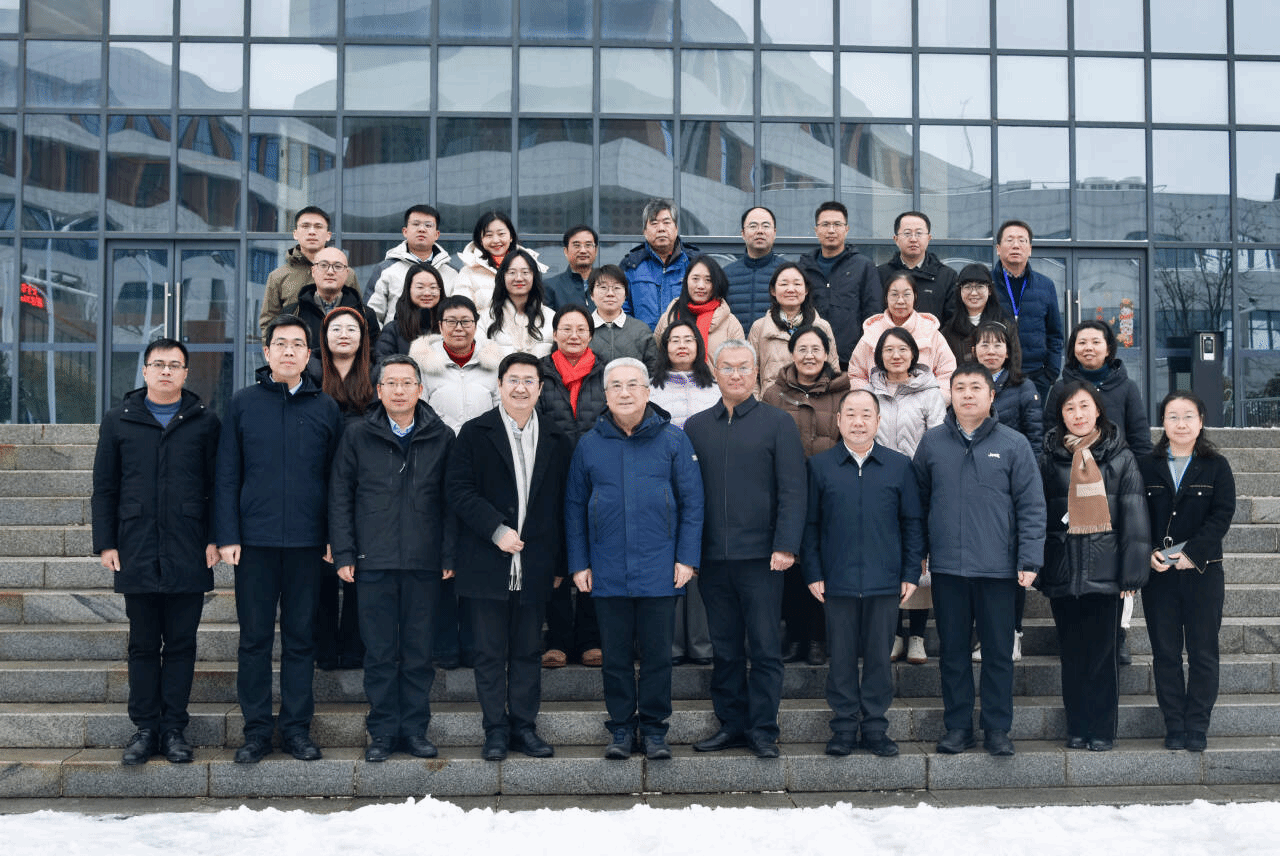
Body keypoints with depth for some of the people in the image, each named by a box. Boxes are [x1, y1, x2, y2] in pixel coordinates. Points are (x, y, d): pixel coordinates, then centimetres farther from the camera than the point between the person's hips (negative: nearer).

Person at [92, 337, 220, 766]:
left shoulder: (205, 421, 5)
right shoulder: (119, 420, 8)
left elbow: (217, 486, 5)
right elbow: (104, 487, 9)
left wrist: (215, 538, -4)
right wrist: (105, 542, 2)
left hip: (188, 555, -1)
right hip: (137, 553, 1)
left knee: (181, 644, 5)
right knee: (143, 645, 7)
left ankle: (174, 729, 12)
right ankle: (145, 728, 15)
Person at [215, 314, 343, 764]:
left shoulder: (325, 408, 7)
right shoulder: (243, 403, 5)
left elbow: (336, 477, 8)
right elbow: (226, 476, 4)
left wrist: (335, 537, 2)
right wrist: (226, 536, -4)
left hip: (307, 542, 1)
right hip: (254, 540, -1)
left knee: (301, 638, 7)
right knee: (255, 637, 4)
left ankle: (297, 727, 16)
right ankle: (256, 729, 13)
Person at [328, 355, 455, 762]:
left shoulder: (441, 437, 5)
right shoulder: (357, 436, 5)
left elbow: (451, 500, 5)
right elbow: (340, 497, 6)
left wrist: (449, 555, -1)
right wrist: (343, 554, 0)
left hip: (424, 562, 0)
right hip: (374, 561, 0)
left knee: (419, 651, 7)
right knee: (380, 652, 4)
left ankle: (415, 729, 17)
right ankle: (383, 732, 14)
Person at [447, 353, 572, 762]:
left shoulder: (557, 442, 10)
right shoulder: (475, 433, 2)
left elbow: (561, 506, 11)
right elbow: (459, 489, -6)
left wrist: (558, 563, 8)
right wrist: (496, 530, -15)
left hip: (535, 567, 2)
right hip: (487, 564, -2)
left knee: (528, 651, 9)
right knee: (490, 653, 3)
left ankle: (524, 727, 18)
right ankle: (496, 730, 12)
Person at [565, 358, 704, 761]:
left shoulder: (673, 440, 1)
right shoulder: (589, 445, 6)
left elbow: (692, 503, 1)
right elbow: (574, 508, 9)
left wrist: (687, 558, -5)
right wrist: (578, 564, 3)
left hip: (659, 572, -1)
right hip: (607, 573, 1)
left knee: (657, 654, 5)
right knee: (615, 656, 8)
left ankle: (654, 728, 17)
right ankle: (621, 728, 20)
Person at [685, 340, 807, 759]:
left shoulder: (778, 423, 2)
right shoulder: (696, 427, 11)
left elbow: (792, 490, -2)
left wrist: (785, 546, -11)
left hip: (761, 555, -3)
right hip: (713, 557, 3)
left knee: (765, 647, 0)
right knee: (725, 648, 10)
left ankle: (763, 730, 9)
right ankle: (731, 724, 19)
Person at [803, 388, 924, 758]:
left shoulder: (899, 466, 6)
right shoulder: (819, 466, 4)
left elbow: (913, 523, 8)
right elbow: (809, 525, 6)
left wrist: (911, 573, 2)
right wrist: (813, 573, 0)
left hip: (885, 582, 1)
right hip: (837, 582, 0)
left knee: (879, 657, 7)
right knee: (841, 657, 5)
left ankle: (876, 727, 17)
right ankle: (844, 727, 16)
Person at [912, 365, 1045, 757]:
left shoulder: (1014, 444, 1)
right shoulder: (931, 442, 6)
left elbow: (1031, 507, 0)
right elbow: (918, 501, 10)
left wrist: (1029, 560, -7)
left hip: (998, 567, -1)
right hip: (947, 566, 2)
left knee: (999, 651, 6)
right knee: (952, 650, 9)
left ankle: (997, 728, 17)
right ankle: (957, 726, 19)